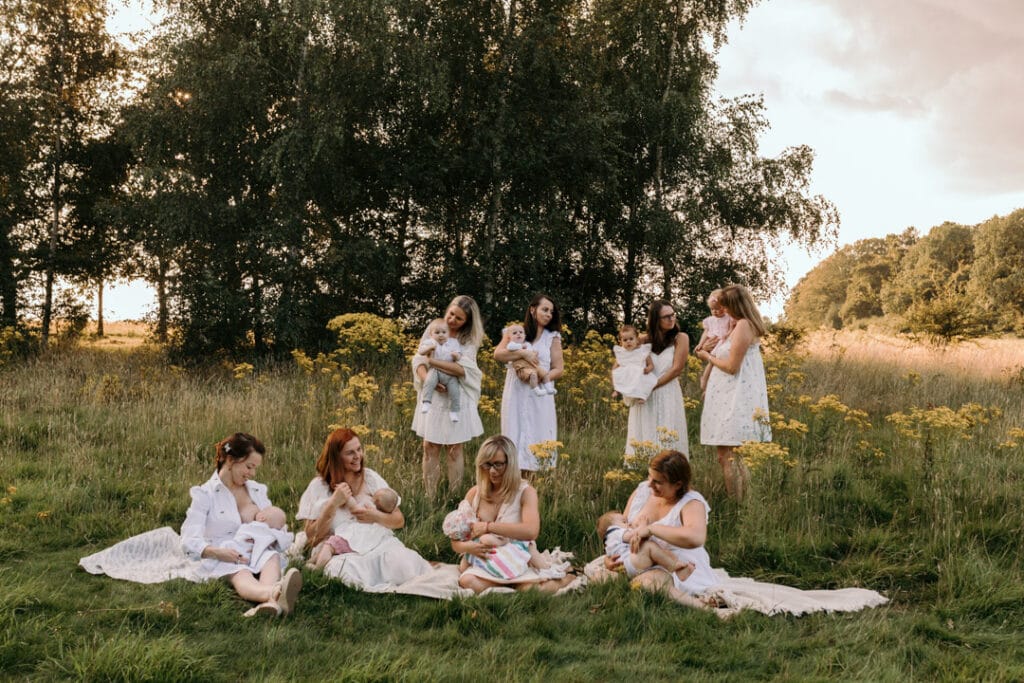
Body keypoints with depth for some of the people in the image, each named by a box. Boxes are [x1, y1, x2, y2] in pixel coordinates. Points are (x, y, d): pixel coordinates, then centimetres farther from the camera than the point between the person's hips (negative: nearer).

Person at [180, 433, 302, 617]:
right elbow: (189, 541, -4)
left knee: (272, 557, -32)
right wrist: (217, 552, -24)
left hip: (258, 554, 4)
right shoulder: (205, 495, 6)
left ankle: (271, 601, -67)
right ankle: (276, 594, -74)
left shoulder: (258, 490, 21)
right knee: (242, 577, -38)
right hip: (224, 561, -4)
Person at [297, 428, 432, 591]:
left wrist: (376, 517, -8)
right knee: (353, 576, -38)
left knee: (405, 569, -29)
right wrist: (333, 504, -10)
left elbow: (399, 521, 13)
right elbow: (312, 538, 0)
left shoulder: (370, 477, 13)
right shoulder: (319, 486, 6)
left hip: (380, 543, 3)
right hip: (341, 550, -3)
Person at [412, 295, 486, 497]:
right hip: (432, 397, 2)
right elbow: (418, 360, -2)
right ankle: (430, 497, 8)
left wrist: (431, 359, -18)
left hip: (457, 399, -2)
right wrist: (427, 379, -20)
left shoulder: (469, 339, -3)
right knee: (430, 447, 1)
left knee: (454, 449, 3)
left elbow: (462, 368, -17)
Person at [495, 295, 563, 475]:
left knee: (536, 436, -1)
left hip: (539, 395, 0)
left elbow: (558, 369, 3)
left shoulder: (553, 337, 6)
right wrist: (521, 353, -18)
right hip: (515, 394, 0)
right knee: (515, 435, 0)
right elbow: (498, 354, -6)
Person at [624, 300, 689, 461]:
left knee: (667, 443, -6)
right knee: (642, 440, 3)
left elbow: (677, 369, -6)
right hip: (643, 398, 3)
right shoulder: (644, 340, 9)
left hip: (667, 396, -3)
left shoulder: (680, 338, 2)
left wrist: (652, 386, -11)